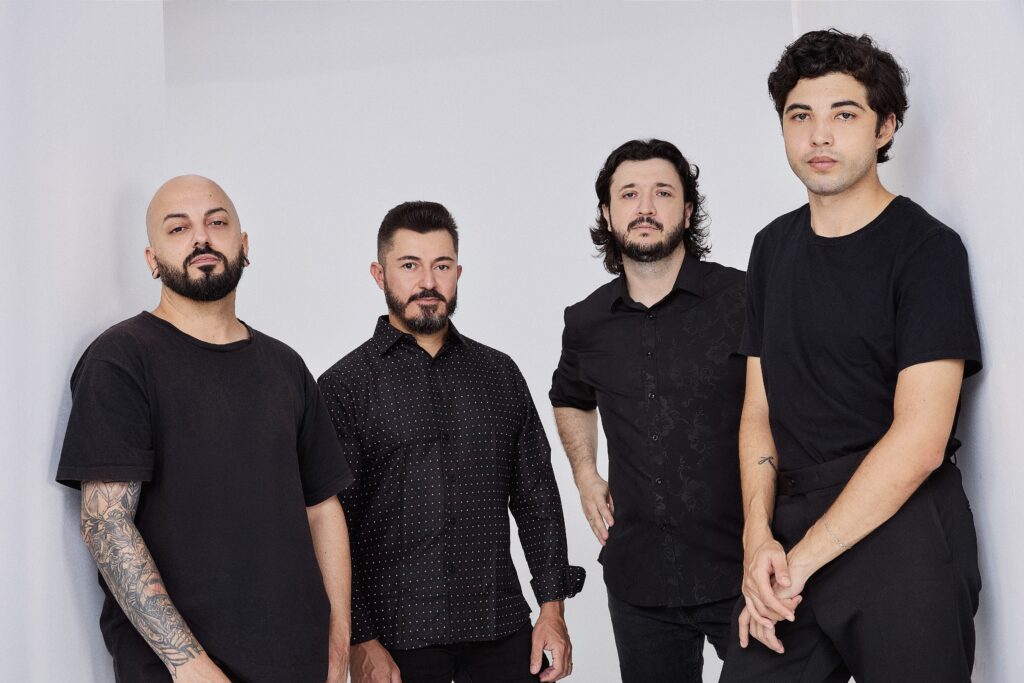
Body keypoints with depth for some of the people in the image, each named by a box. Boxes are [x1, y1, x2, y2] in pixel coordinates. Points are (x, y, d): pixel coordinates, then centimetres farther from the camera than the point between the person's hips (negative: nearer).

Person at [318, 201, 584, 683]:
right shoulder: (345, 386, -2)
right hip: (398, 638, -3)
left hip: (502, 630, 3)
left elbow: (536, 496, 10)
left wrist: (552, 608, 3)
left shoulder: (499, 373, 9)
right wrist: (362, 643, -10)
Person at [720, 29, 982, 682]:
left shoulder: (926, 247, -7)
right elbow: (759, 408, 10)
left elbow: (919, 440, -15)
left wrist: (800, 562, -14)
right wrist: (759, 538, -5)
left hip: (900, 529, -5)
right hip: (791, 532, 5)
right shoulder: (774, 247, 12)